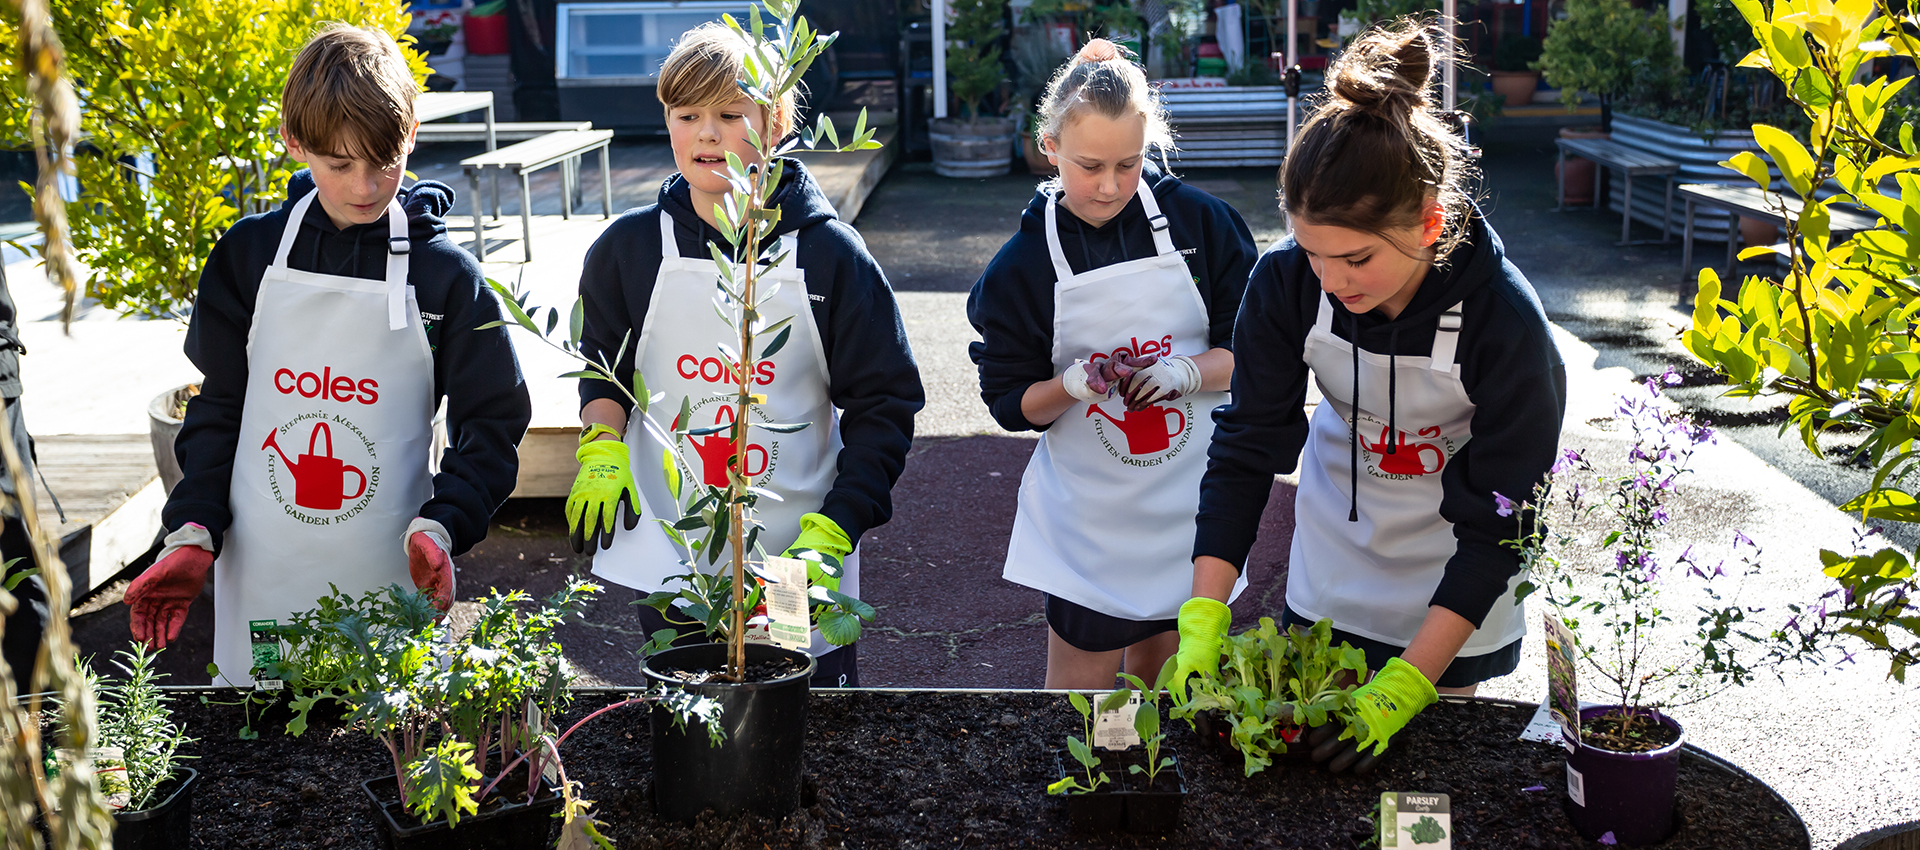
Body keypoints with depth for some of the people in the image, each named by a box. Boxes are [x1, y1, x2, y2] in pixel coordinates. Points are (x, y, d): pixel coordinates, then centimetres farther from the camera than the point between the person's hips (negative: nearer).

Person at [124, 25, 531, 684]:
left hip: (391, 580, -2)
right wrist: (193, 533, -3)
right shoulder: (249, 254, 2)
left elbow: (492, 422, -1)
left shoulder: (446, 275, -5)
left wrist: (440, 526, -17)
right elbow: (218, 406, 8)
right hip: (258, 577, 2)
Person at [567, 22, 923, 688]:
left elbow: (884, 403, -3)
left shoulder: (829, 254, -6)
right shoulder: (630, 247, 0)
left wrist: (832, 533, -11)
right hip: (666, 556, 2)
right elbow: (602, 362, 17)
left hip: (796, 558, -1)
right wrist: (602, 449, -1)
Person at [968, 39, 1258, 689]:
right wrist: (1072, 384, -23)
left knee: (1163, 671, 15)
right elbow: (1010, 404, -3)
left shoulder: (1199, 221, -6)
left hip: (1187, 505, 1)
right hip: (1088, 516, -1)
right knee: (1080, 683, 3)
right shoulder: (1023, 264, -7)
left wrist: (1185, 372, -20)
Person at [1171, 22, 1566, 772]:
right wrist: (1203, 619, -24)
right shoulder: (1286, 282, -23)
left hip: (1453, 587, -2)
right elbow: (1246, 448, -15)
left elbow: (1498, 522, -24)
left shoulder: (1504, 321, -31)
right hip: (1330, 568, 3)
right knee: (1310, 737, 12)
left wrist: (1406, 684, -29)